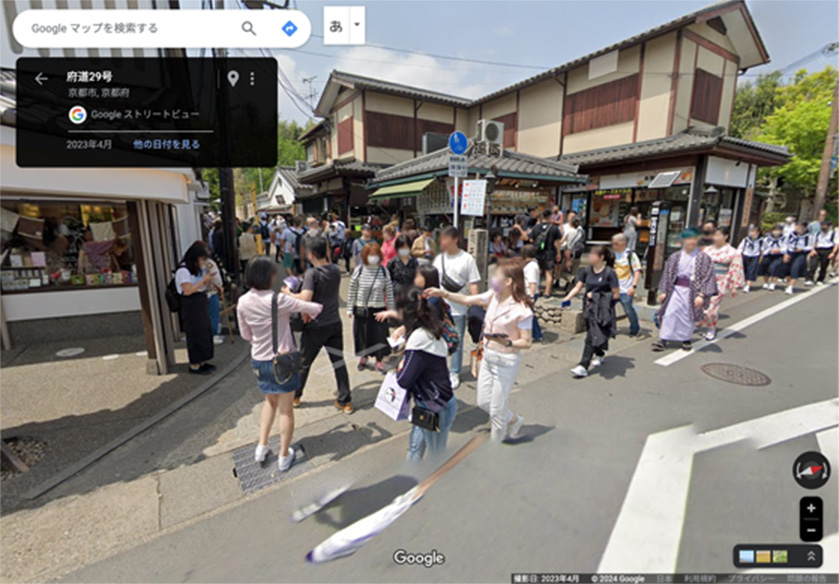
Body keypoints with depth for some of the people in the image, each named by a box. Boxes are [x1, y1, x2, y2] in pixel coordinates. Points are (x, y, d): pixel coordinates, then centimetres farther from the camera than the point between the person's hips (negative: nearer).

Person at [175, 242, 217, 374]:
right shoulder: (183, 271, -15)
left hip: (202, 303, 9)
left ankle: (202, 362, 23)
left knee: (206, 332, 11)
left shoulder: (199, 268, 12)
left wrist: (208, 278, -2)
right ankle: (194, 365, 10)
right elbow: (188, 290, -21)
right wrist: (204, 280, -19)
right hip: (191, 305, -9)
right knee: (195, 334, -2)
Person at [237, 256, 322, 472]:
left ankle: (262, 446, 31)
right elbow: (315, 308, -15)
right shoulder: (278, 300, -22)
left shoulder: (243, 302, -5)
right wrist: (311, 310, 7)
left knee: (270, 401, 28)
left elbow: (245, 335, 7)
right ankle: (284, 456, 23)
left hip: (259, 361, 5)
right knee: (286, 409, 11)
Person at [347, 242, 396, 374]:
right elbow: (352, 290, 1)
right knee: (362, 334, 12)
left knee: (380, 334, 3)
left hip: (379, 309, 0)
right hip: (361, 309, 1)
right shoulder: (359, 270, -5)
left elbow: (389, 291, 0)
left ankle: (379, 361, 24)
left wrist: (392, 310, 1)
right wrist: (350, 308, 2)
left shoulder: (383, 271, -5)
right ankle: (363, 357, 37)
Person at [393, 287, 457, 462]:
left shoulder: (419, 339, -27)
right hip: (427, 404, 9)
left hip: (436, 408, -9)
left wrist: (400, 368, -5)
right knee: (415, 446, 24)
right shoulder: (429, 332, 2)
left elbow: (404, 380, -24)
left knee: (437, 454, 13)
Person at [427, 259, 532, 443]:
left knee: (496, 409, 9)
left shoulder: (521, 310, -21)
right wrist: (444, 293, -9)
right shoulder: (493, 295, -3)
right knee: (483, 402, 19)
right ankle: (514, 421, 44)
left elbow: (526, 342, -16)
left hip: (506, 361, -7)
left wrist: (508, 343, -33)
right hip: (488, 356, 7)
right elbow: (466, 300, 2)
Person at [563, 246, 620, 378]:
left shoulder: (609, 273, -10)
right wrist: (567, 298, -13)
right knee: (593, 334, 18)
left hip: (603, 309, -5)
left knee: (592, 336, -11)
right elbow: (577, 287, 2)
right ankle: (599, 354, 45)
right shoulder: (587, 270, 4)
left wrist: (597, 295, -11)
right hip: (590, 306, 5)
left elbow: (616, 295, -7)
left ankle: (583, 366, -11)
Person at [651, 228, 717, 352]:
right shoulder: (675, 257, 5)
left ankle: (686, 339, 26)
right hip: (676, 289, 1)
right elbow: (667, 274, 8)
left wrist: (701, 295, -14)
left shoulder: (703, 258, -1)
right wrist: (663, 291, 3)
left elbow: (707, 277, -5)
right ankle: (663, 340, 0)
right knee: (670, 313, -4)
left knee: (689, 316, 8)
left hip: (692, 291, -1)